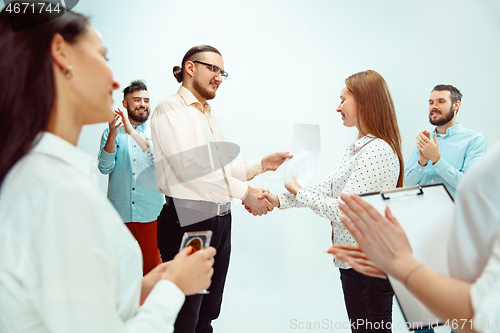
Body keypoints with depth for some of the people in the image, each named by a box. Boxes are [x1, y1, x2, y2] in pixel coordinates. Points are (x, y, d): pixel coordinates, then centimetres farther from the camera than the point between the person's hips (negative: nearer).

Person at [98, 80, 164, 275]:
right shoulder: (111, 132, 7)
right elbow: (105, 168, -5)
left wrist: (132, 132, -22)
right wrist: (112, 135, -18)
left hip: (150, 212, 0)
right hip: (119, 211, 1)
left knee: (152, 266, 8)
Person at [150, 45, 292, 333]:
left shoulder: (209, 115, 20)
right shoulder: (170, 109, -7)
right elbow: (191, 167, -18)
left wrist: (261, 164, 2)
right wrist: (245, 192, -15)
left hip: (221, 220, 8)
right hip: (188, 221, -8)